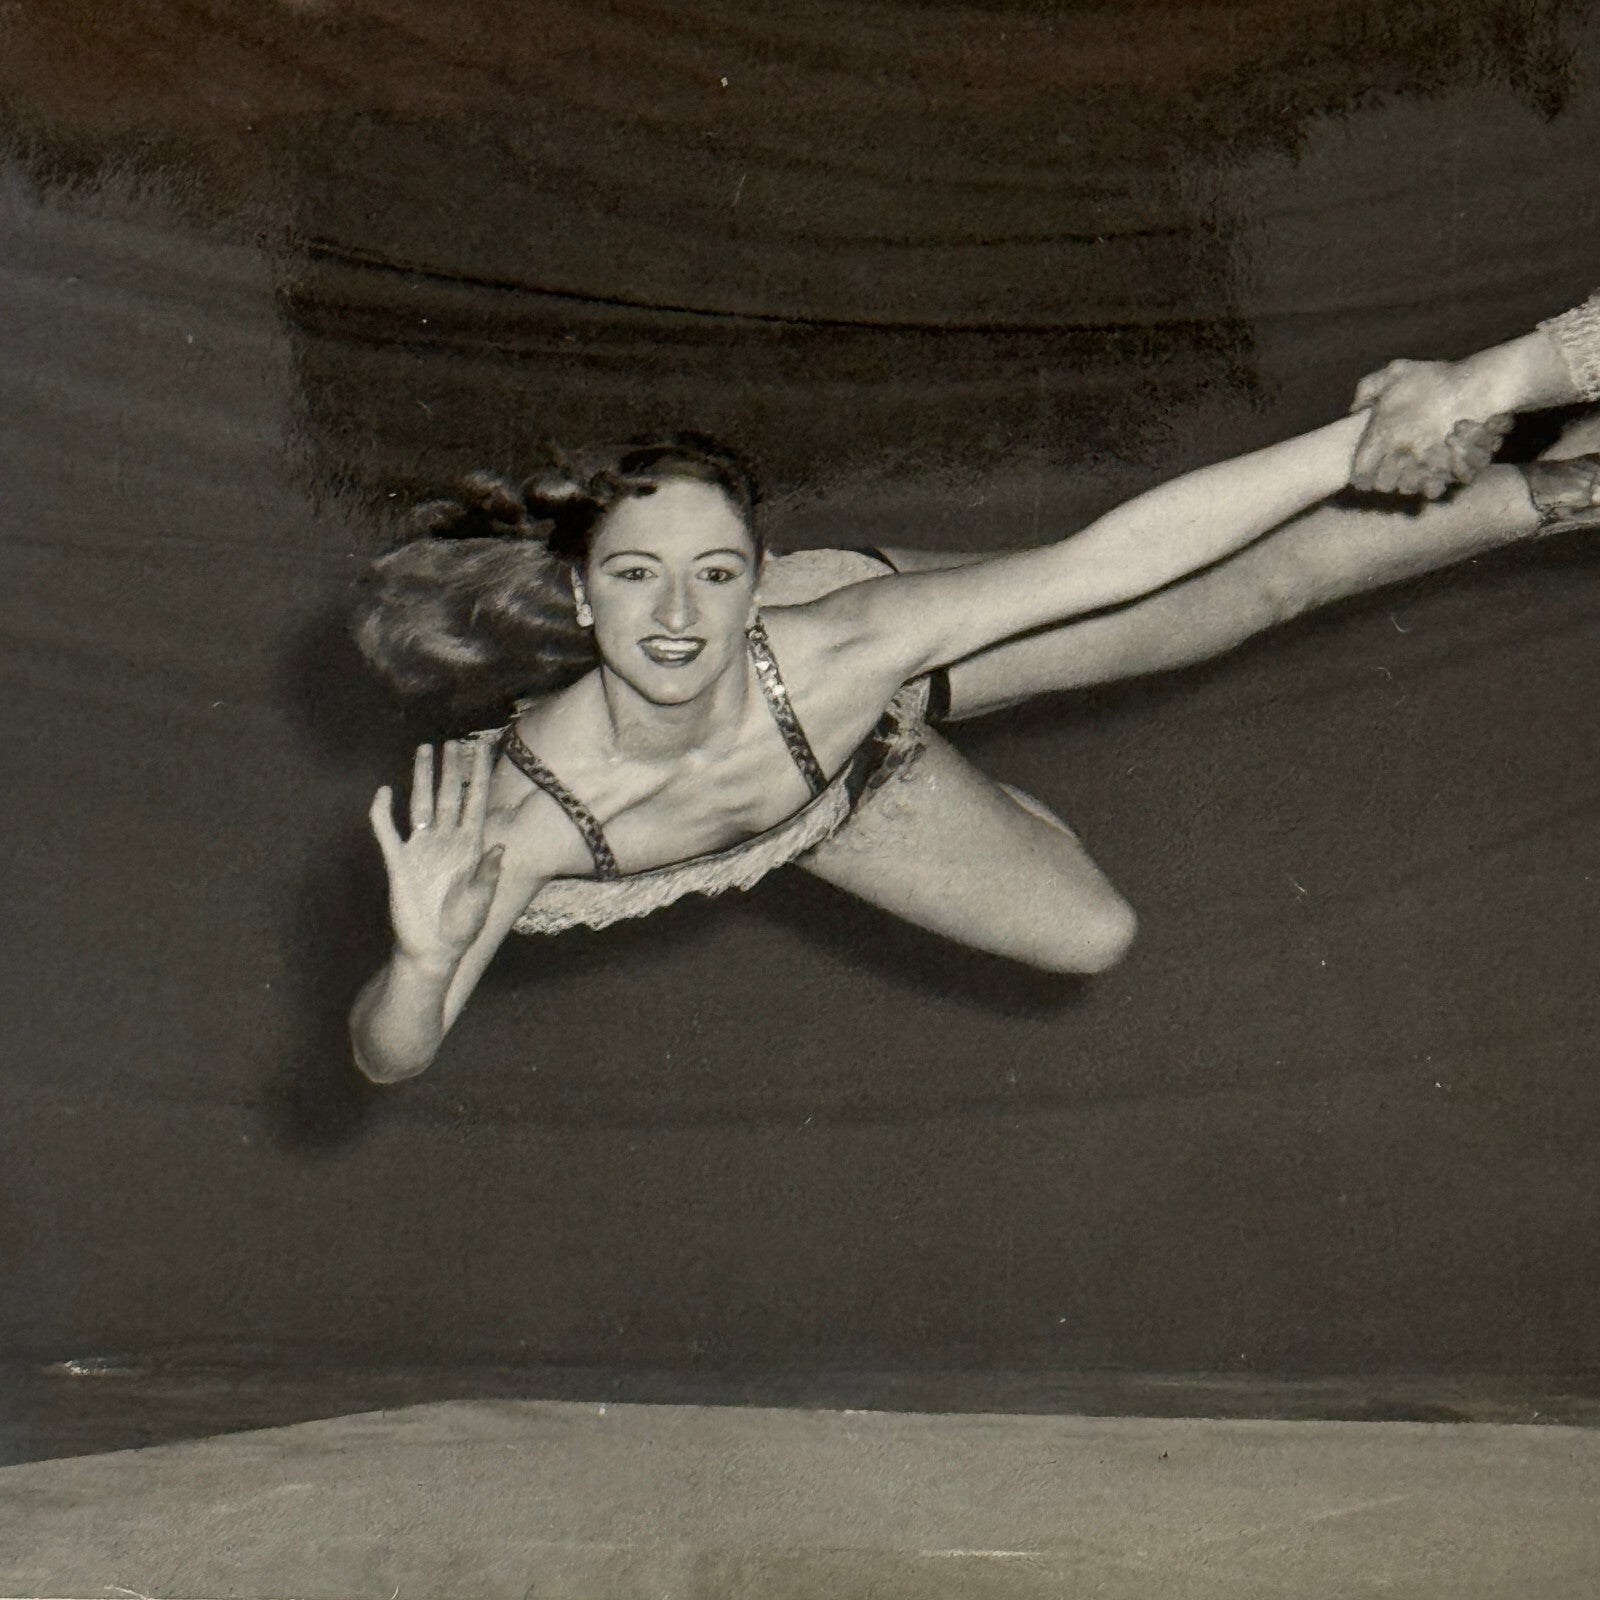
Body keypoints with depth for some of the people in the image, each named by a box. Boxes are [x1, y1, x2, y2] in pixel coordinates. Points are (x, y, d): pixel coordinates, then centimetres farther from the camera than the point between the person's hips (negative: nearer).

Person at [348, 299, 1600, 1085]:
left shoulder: (841, 646, -45)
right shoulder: (528, 820, -43)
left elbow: (1105, 557, -42)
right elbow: (391, 1060, -37)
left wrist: (1357, 447, -45)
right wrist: (422, 960, -60)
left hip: (875, 691, -1)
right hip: (818, 800, 2)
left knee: (1260, 586, 3)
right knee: (1087, 934, 16)